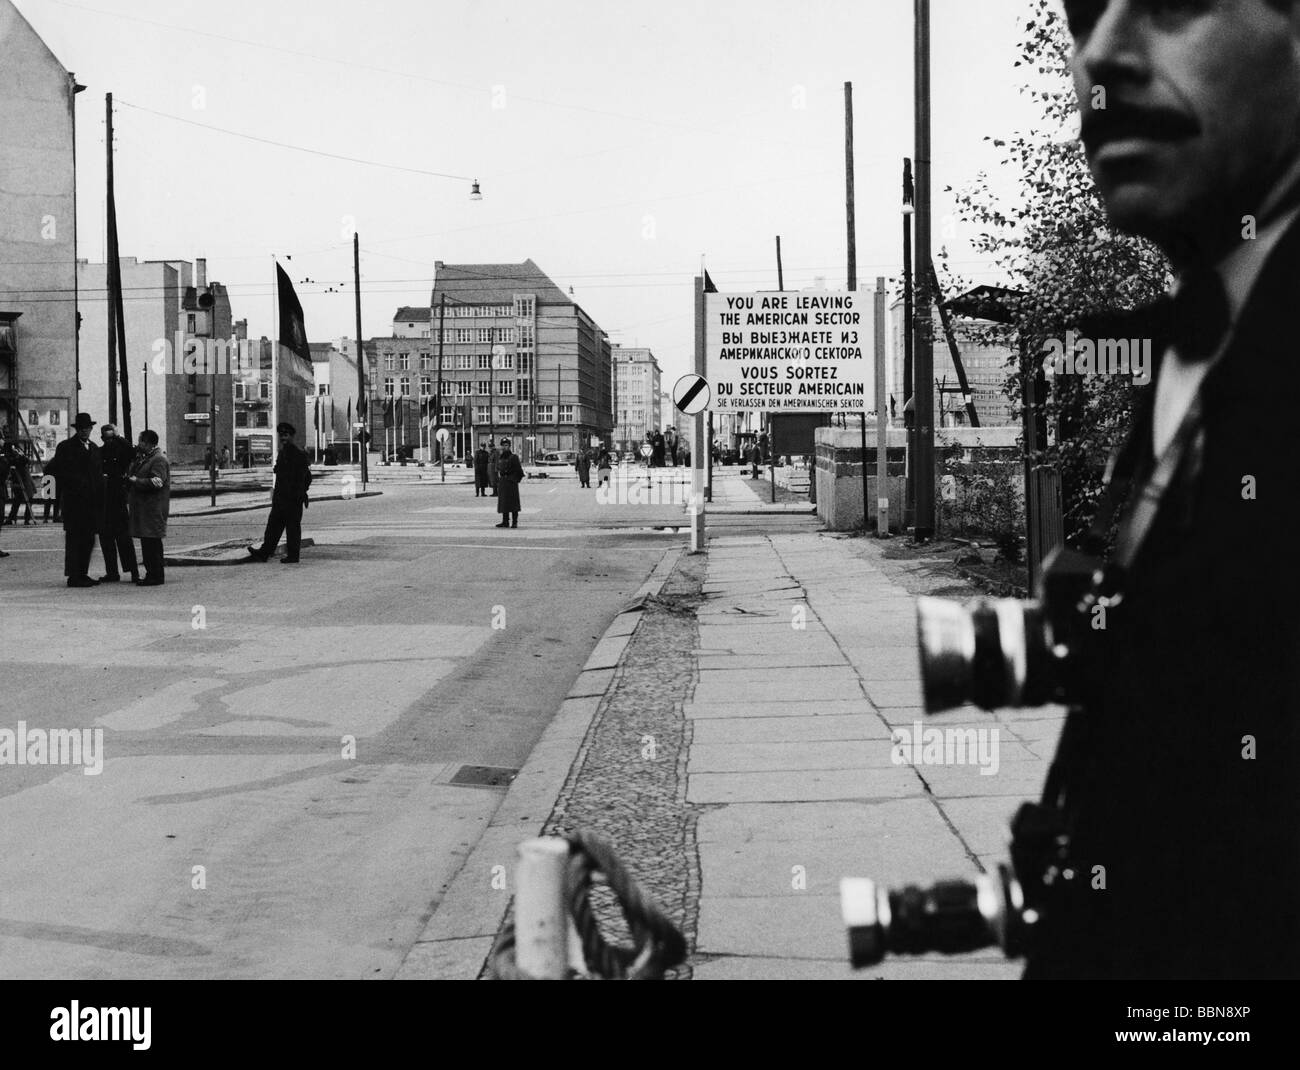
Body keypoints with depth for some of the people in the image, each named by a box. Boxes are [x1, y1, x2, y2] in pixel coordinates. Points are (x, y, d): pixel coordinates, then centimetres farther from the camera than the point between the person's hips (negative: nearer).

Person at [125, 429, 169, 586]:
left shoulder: (159, 460, -12)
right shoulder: (143, 458, 18)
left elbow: (157, 482, -22)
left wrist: (136, 480, -14)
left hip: (153, 508, -10)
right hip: (142, 508, 10)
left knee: (152, 542, -8)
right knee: (146, 542, 12)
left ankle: (156, 577, -5)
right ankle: (151, 573, 17)